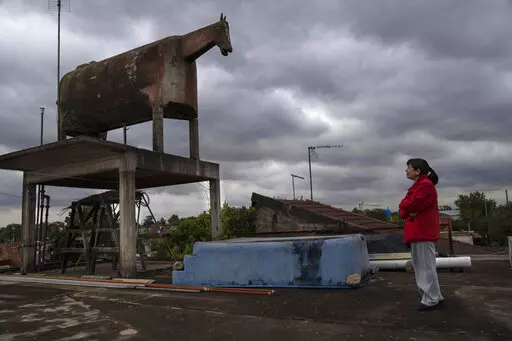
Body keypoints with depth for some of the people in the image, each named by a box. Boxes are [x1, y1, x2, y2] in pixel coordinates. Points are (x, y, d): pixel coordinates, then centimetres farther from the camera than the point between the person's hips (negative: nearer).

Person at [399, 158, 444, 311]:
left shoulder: (426, 185, -11)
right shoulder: (416, 186, 21)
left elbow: (411, 205, -20)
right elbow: (404, 206, 12)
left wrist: (405, 207, 0)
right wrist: (408, 211, -8)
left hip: (423, 233, -10)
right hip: (416, 232, 10)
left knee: (426, 267, -5)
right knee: (421, 267, 14)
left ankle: (431, 300, 3)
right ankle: (435, 297, 23)